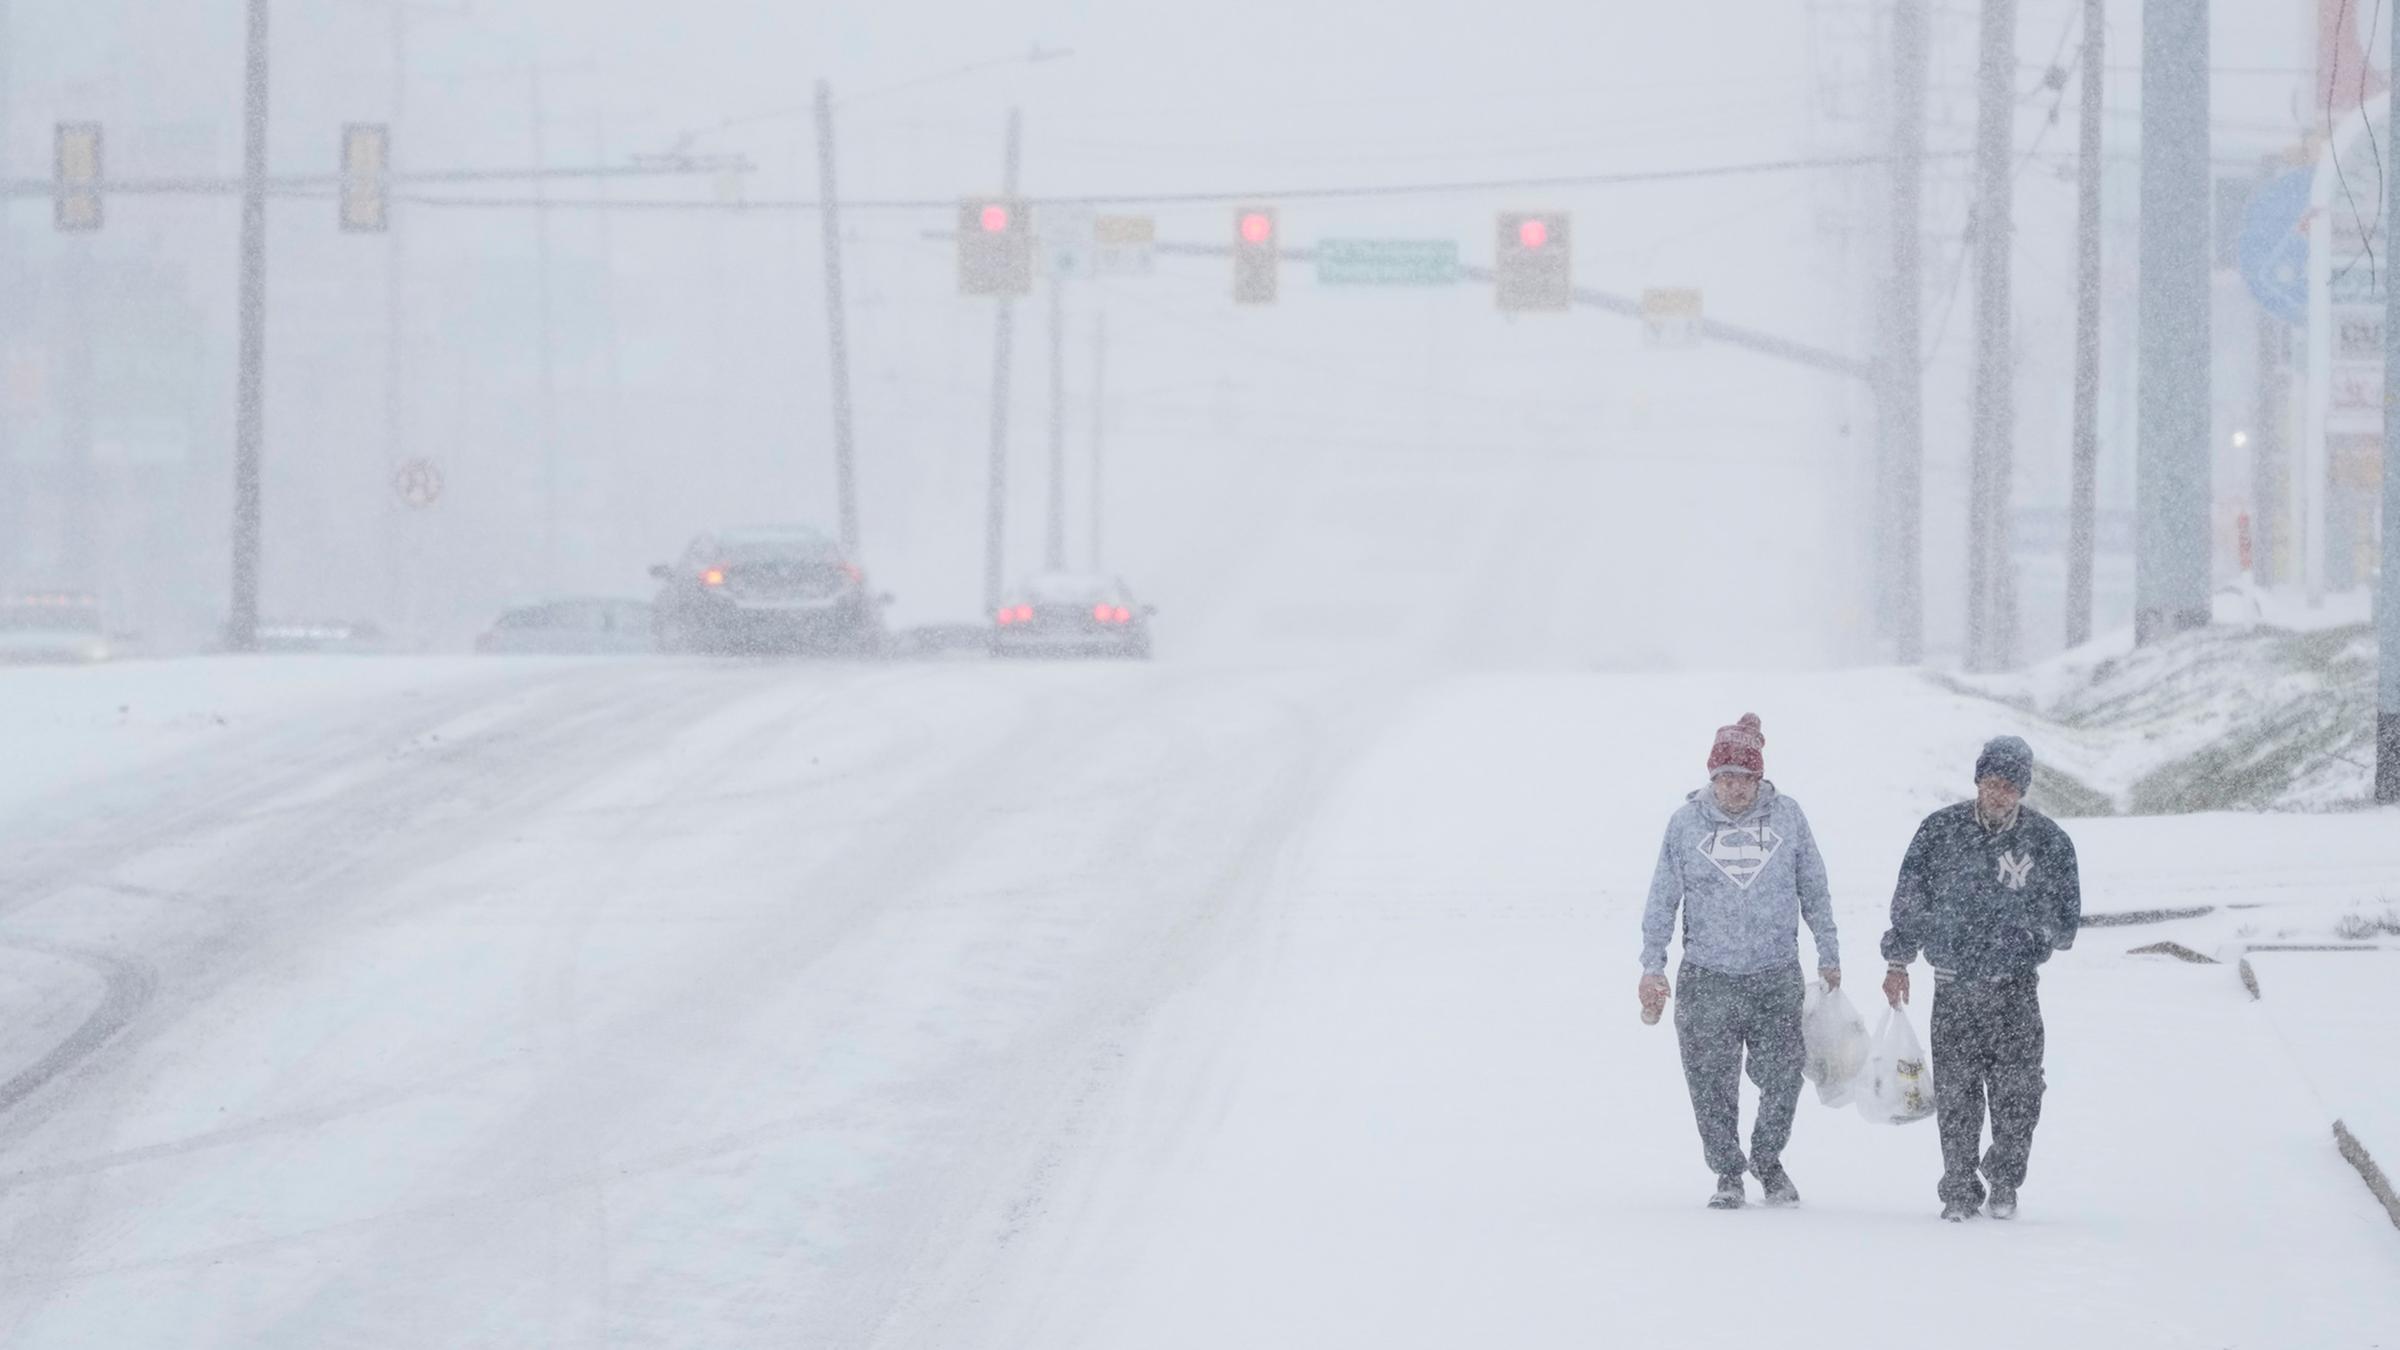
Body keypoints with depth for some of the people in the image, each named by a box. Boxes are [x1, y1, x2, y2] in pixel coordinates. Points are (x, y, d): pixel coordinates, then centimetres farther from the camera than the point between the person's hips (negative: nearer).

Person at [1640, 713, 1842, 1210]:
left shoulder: (1786, 816, 1)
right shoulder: (1687, 823, 0)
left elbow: (1814, 891, 11)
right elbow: (1663, 899, 6)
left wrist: (1828, 955, 13)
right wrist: (1652, 967, 2)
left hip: (1777, 978, 0)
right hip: (1707, 978, 0)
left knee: (1783, 1078, -1)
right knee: (1712, 1085, 0)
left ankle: (1767, 1160, 24)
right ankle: (1728, 1174, 17)